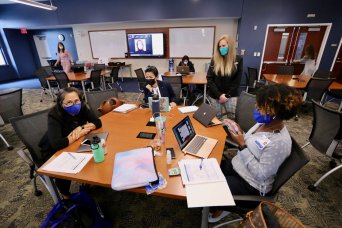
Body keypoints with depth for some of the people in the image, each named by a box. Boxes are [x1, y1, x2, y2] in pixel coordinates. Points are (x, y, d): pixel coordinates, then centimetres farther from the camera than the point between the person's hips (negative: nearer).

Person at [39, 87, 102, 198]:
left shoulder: (81, 107, -18)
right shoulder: (54, 116, -31)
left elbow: (98, 122, -14)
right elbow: (56, 144, -41)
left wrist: (81, 127, -30)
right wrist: (79, 134, -30)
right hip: (53, 151, -4)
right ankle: (66, 195, 6)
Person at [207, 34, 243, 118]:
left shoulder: (238, 60, -2)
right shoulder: (215, 60, 0)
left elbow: (237, 81, -1)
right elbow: (209, 79, -4)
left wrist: (227, 95, -9)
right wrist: (219, 95, -12)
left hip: (231, 96, 0)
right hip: (215, 95, 1)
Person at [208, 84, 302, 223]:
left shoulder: (280, 142, -30)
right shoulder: (264, 123, -6)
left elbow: (260, 174, -27)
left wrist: (241, 145, -29)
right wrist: (239, 133, -13)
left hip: (250, 185, -7)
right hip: (236, 166, 8)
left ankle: (219, 210, 26)